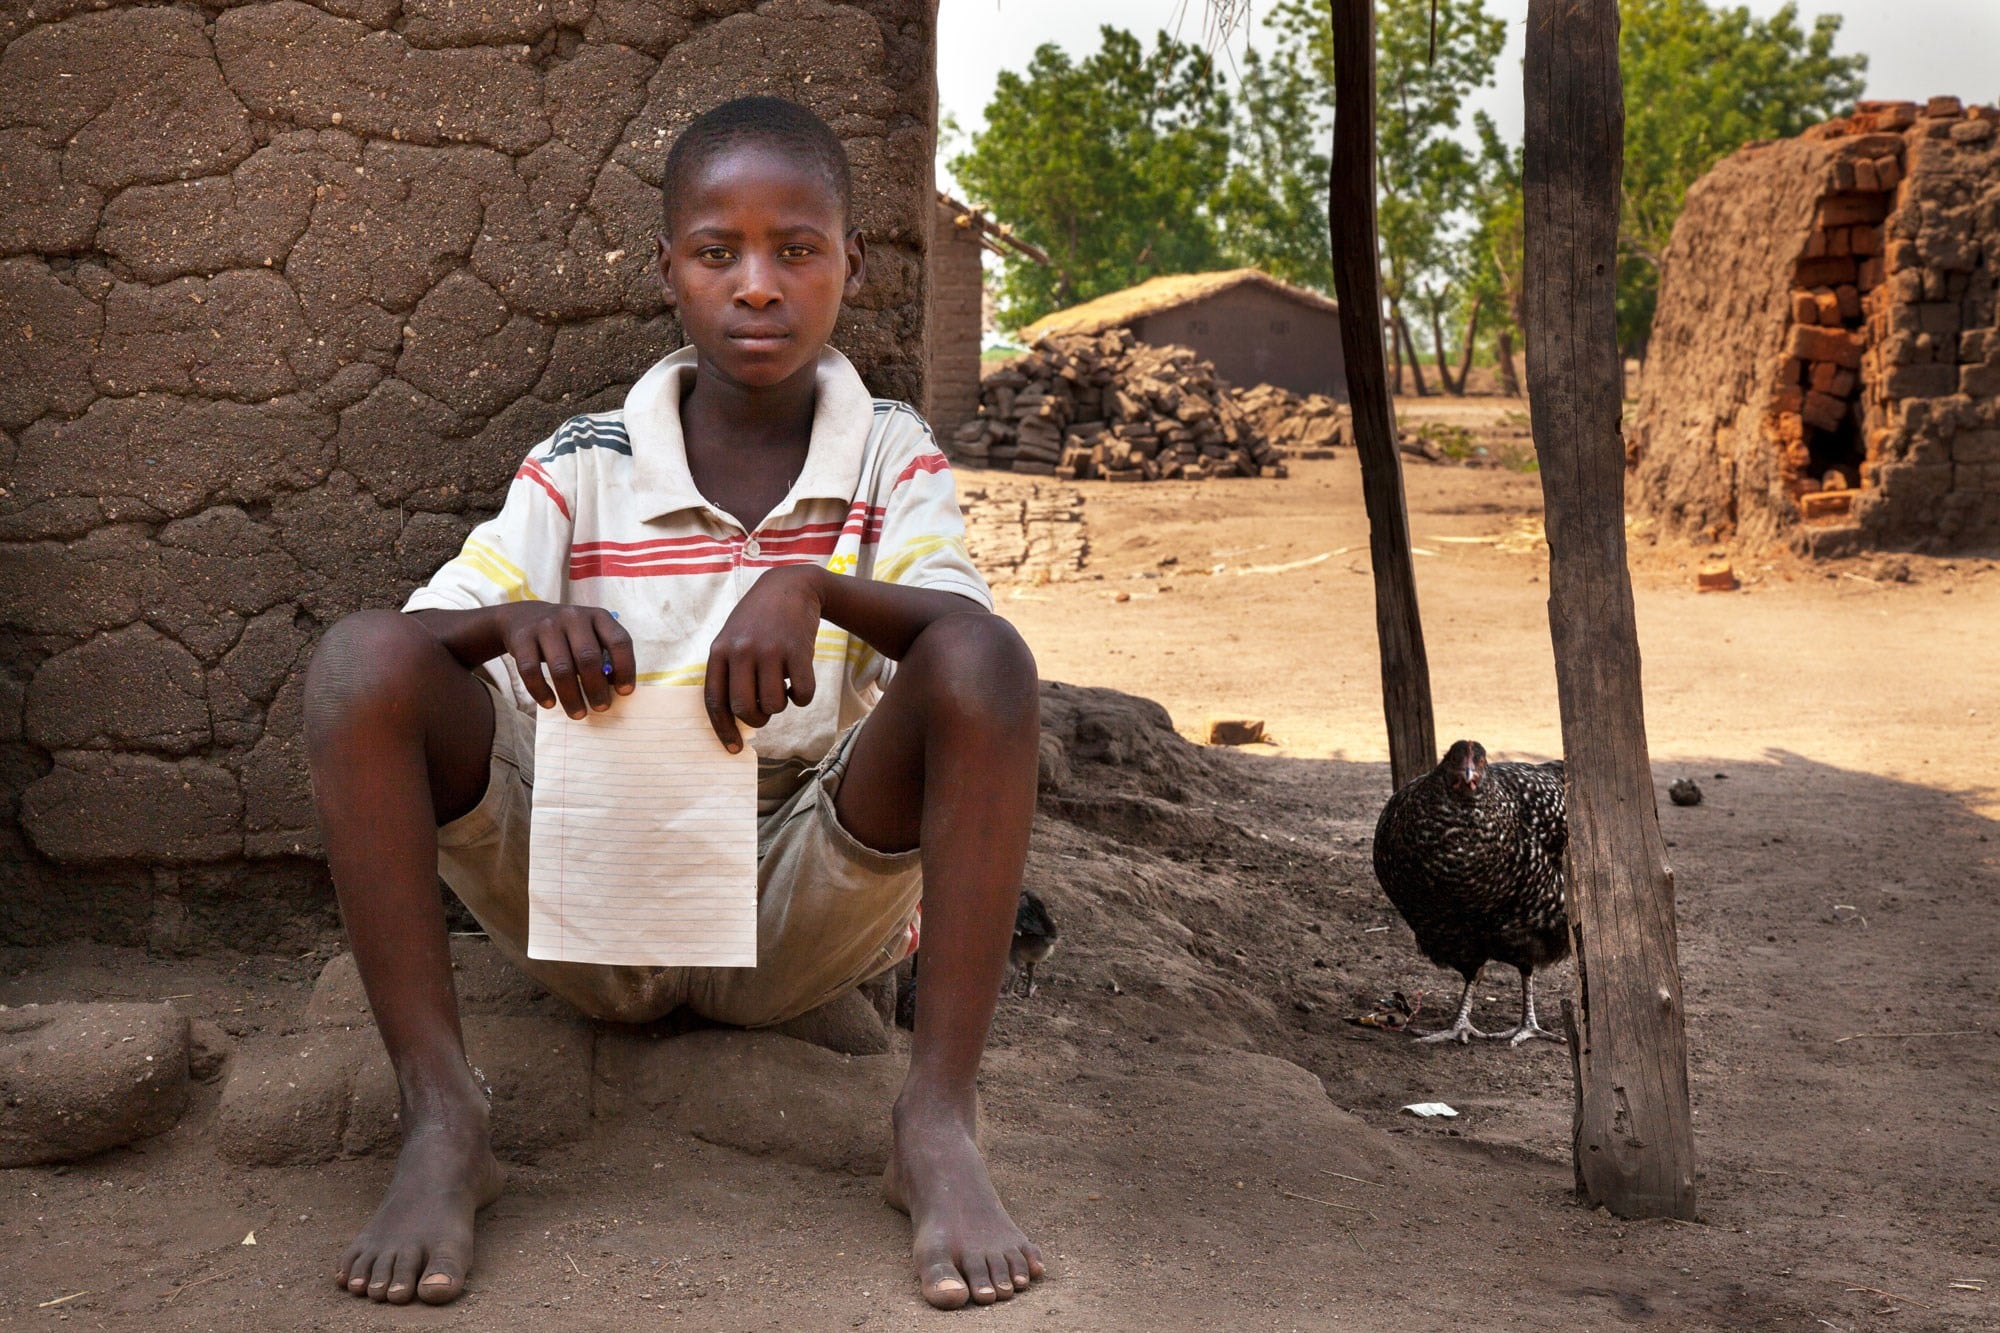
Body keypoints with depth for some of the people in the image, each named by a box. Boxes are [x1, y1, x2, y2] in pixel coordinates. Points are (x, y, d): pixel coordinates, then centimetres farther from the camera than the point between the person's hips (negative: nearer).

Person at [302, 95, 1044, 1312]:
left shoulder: (893, 457, 3)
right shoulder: (583, 467, 4)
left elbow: (960, 627, -15)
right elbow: (432, 626, -7)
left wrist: (813, 588, -35)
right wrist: (518, 618, -30)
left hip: (805, 904, -1)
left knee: (985, 662, -26)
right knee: (362, 660, -20)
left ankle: (939, 1124, -25)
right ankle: (443, 1123, -22)